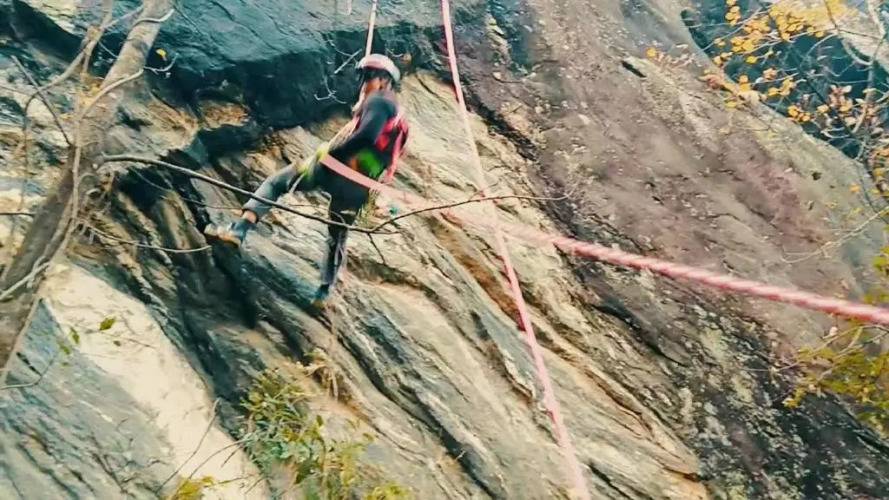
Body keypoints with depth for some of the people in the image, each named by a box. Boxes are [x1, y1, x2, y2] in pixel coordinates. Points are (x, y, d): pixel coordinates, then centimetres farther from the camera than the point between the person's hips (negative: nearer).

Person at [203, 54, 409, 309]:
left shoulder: (378, 101, 1)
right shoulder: (399, 118, 27)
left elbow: (366, 135, -19)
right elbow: (383, 162, 27)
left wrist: (331, 150, -14)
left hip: (336, 168, -7)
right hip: (359, 188, 7)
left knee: (275, 181, 7)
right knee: (337, 237, 21)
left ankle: (240, 228, -9)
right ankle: (324, 293, 21)